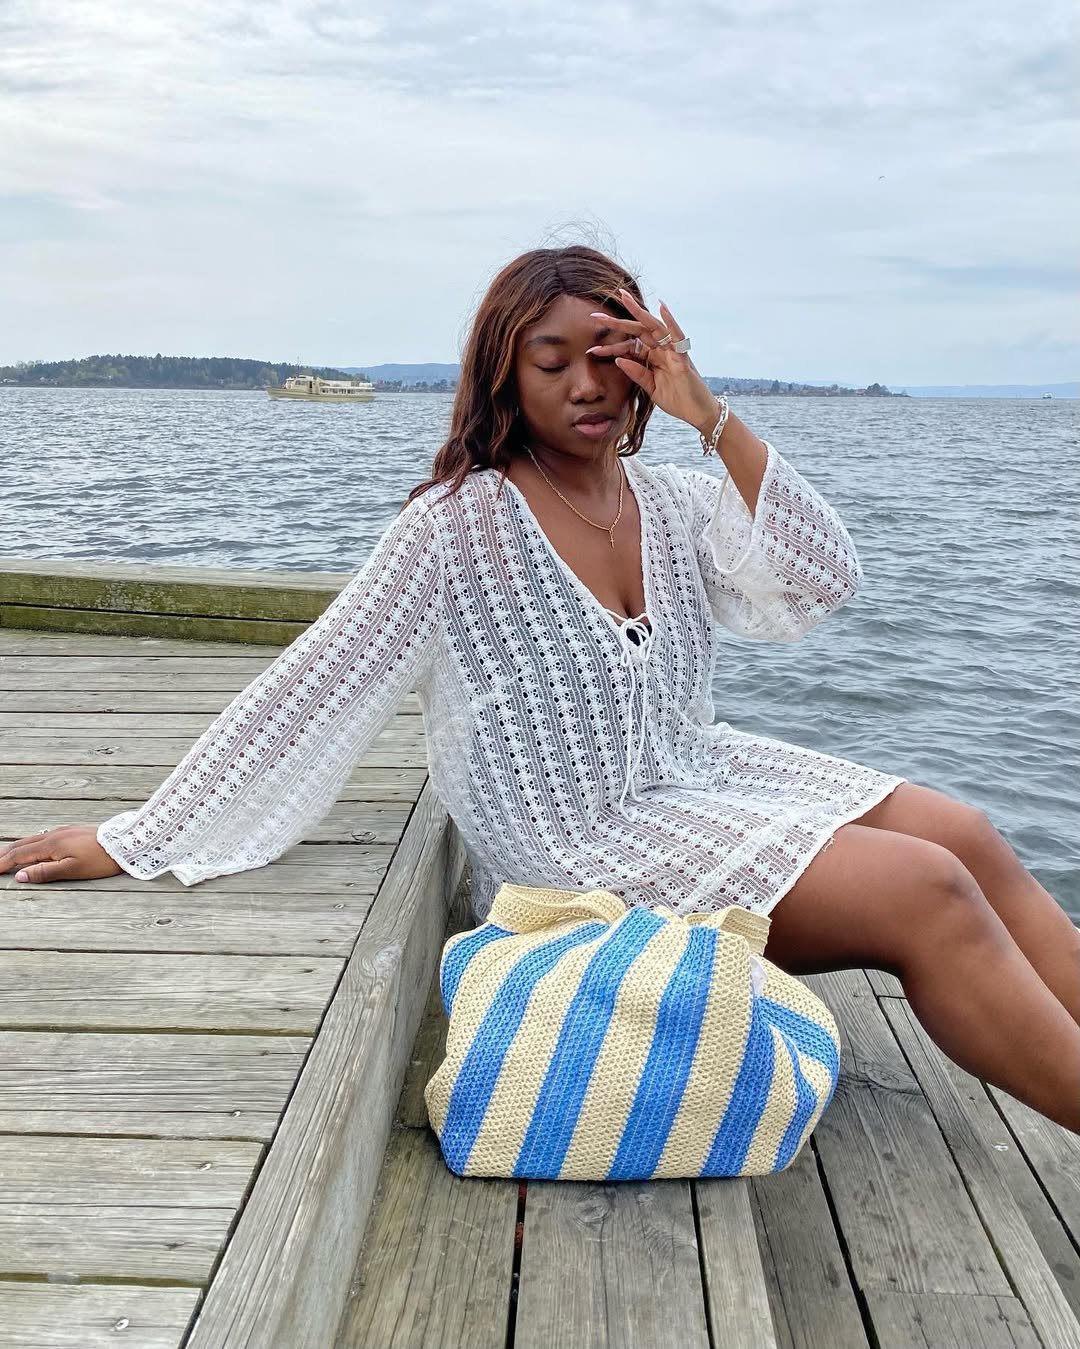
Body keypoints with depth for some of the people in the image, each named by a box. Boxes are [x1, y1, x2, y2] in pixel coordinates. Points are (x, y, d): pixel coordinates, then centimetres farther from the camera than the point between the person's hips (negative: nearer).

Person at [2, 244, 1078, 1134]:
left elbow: (821, 583, -8)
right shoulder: (464, 523, -13)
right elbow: (309, 690, -14)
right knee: (925, 896, -17)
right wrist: (139, 841, -15)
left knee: (968, 841, -8)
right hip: (590, 850, -6)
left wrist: (712, 418, -14)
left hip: (701, 774, 7)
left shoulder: (677, 502, 4)